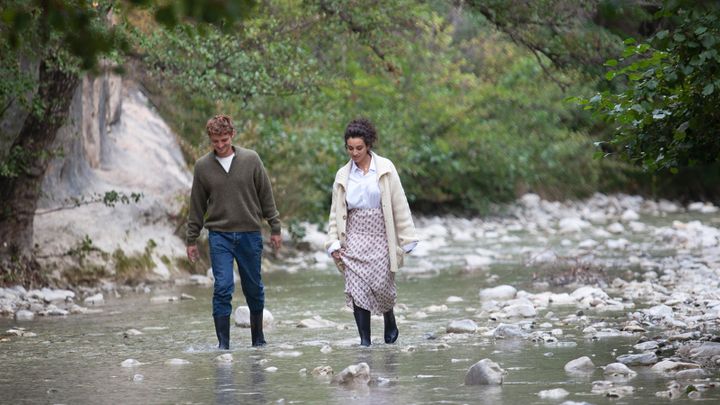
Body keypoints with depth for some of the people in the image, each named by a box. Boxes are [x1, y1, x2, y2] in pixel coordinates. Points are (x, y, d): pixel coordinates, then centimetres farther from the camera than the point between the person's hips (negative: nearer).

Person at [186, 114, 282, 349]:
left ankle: (258, 337, 25)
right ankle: (223, 342, -8)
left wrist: (275, 228, 4)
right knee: (222, 288, -10)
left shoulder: (251, 160, 0)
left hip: (250, 234, 1)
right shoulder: (203, 166, 1)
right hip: (219, 235, -1)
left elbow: (266, 196, 5)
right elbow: (197, 206, 7)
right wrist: (192, 240, 7)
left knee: (254, 290, 10)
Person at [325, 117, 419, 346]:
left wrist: (406, 239, -5)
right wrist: (334, 243, 3)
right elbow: (336, 212, 11)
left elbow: (399, 205, -2)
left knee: (381, 285, -5)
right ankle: (364, 340, -3)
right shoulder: (343, 175, 7)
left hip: (380, 236, -2)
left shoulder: (385, 168, -1)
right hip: (354, 237, 2)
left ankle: (390, 324, 26)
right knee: (357, 288, -7)